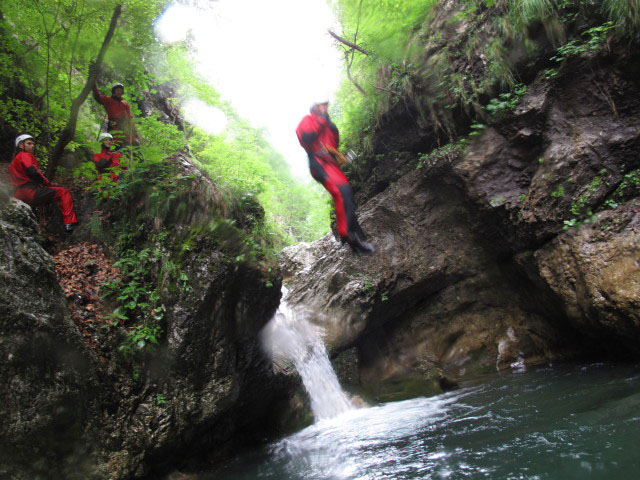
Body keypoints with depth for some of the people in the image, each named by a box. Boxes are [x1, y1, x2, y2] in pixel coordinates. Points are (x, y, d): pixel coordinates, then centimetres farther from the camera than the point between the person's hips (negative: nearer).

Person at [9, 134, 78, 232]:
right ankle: (69, 224, -22)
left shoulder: (14, 160, 27)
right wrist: (48, 184, -5)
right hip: (31, 192, -10)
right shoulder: (25, 155, -2)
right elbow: (33, 172, -18)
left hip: (19, 196, 10)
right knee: (63, 192, -8)